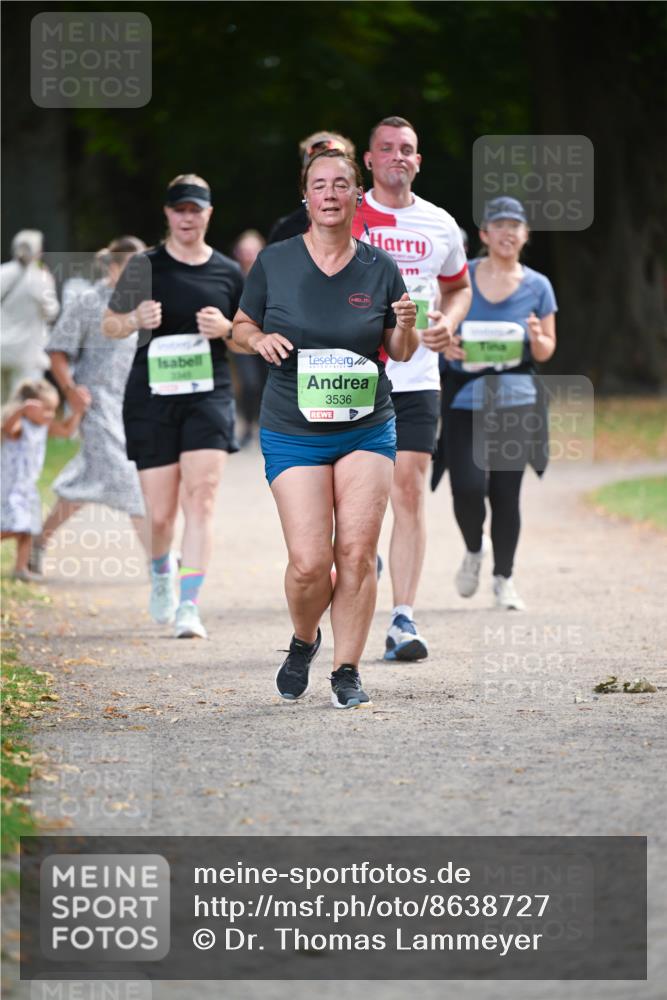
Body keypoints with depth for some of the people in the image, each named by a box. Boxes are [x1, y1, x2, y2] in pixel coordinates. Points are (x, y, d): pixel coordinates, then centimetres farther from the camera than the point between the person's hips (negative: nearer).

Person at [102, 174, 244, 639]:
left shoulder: (228, 273, 7)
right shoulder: (145, 267, 3)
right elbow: (109, 325, 9)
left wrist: (226, 330, -7)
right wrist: (136, 320, -12)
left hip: (208, 395, 0)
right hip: (152, 396, 0)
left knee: (201, 496, -16)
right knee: (160, 513, 2)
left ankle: (189, 606, -16)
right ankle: (162, 574, 36)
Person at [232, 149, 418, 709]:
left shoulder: (379, 270, 2)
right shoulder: (274, 263, -1)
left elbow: (401, 353, 10)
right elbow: (242, 327, 11)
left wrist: (405, 327, -12)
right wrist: (261, 339, -11)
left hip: (367, 428, 1)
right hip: (293, 432, -1)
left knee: (358, 552, -7)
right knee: (309, 562, -9)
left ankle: (347, 669, 7)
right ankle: (304, 641, 22)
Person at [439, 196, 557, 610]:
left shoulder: (537, 287, 6)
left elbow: (546, 351, 12)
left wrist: (537, 339, -11)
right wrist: (444, 344, -10)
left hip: (515, 400, 1)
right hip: (464, 399, -1)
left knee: (506, 493, 0)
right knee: (469, 487, -14)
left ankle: (504, 577, 19)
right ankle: (474, 550, 19)